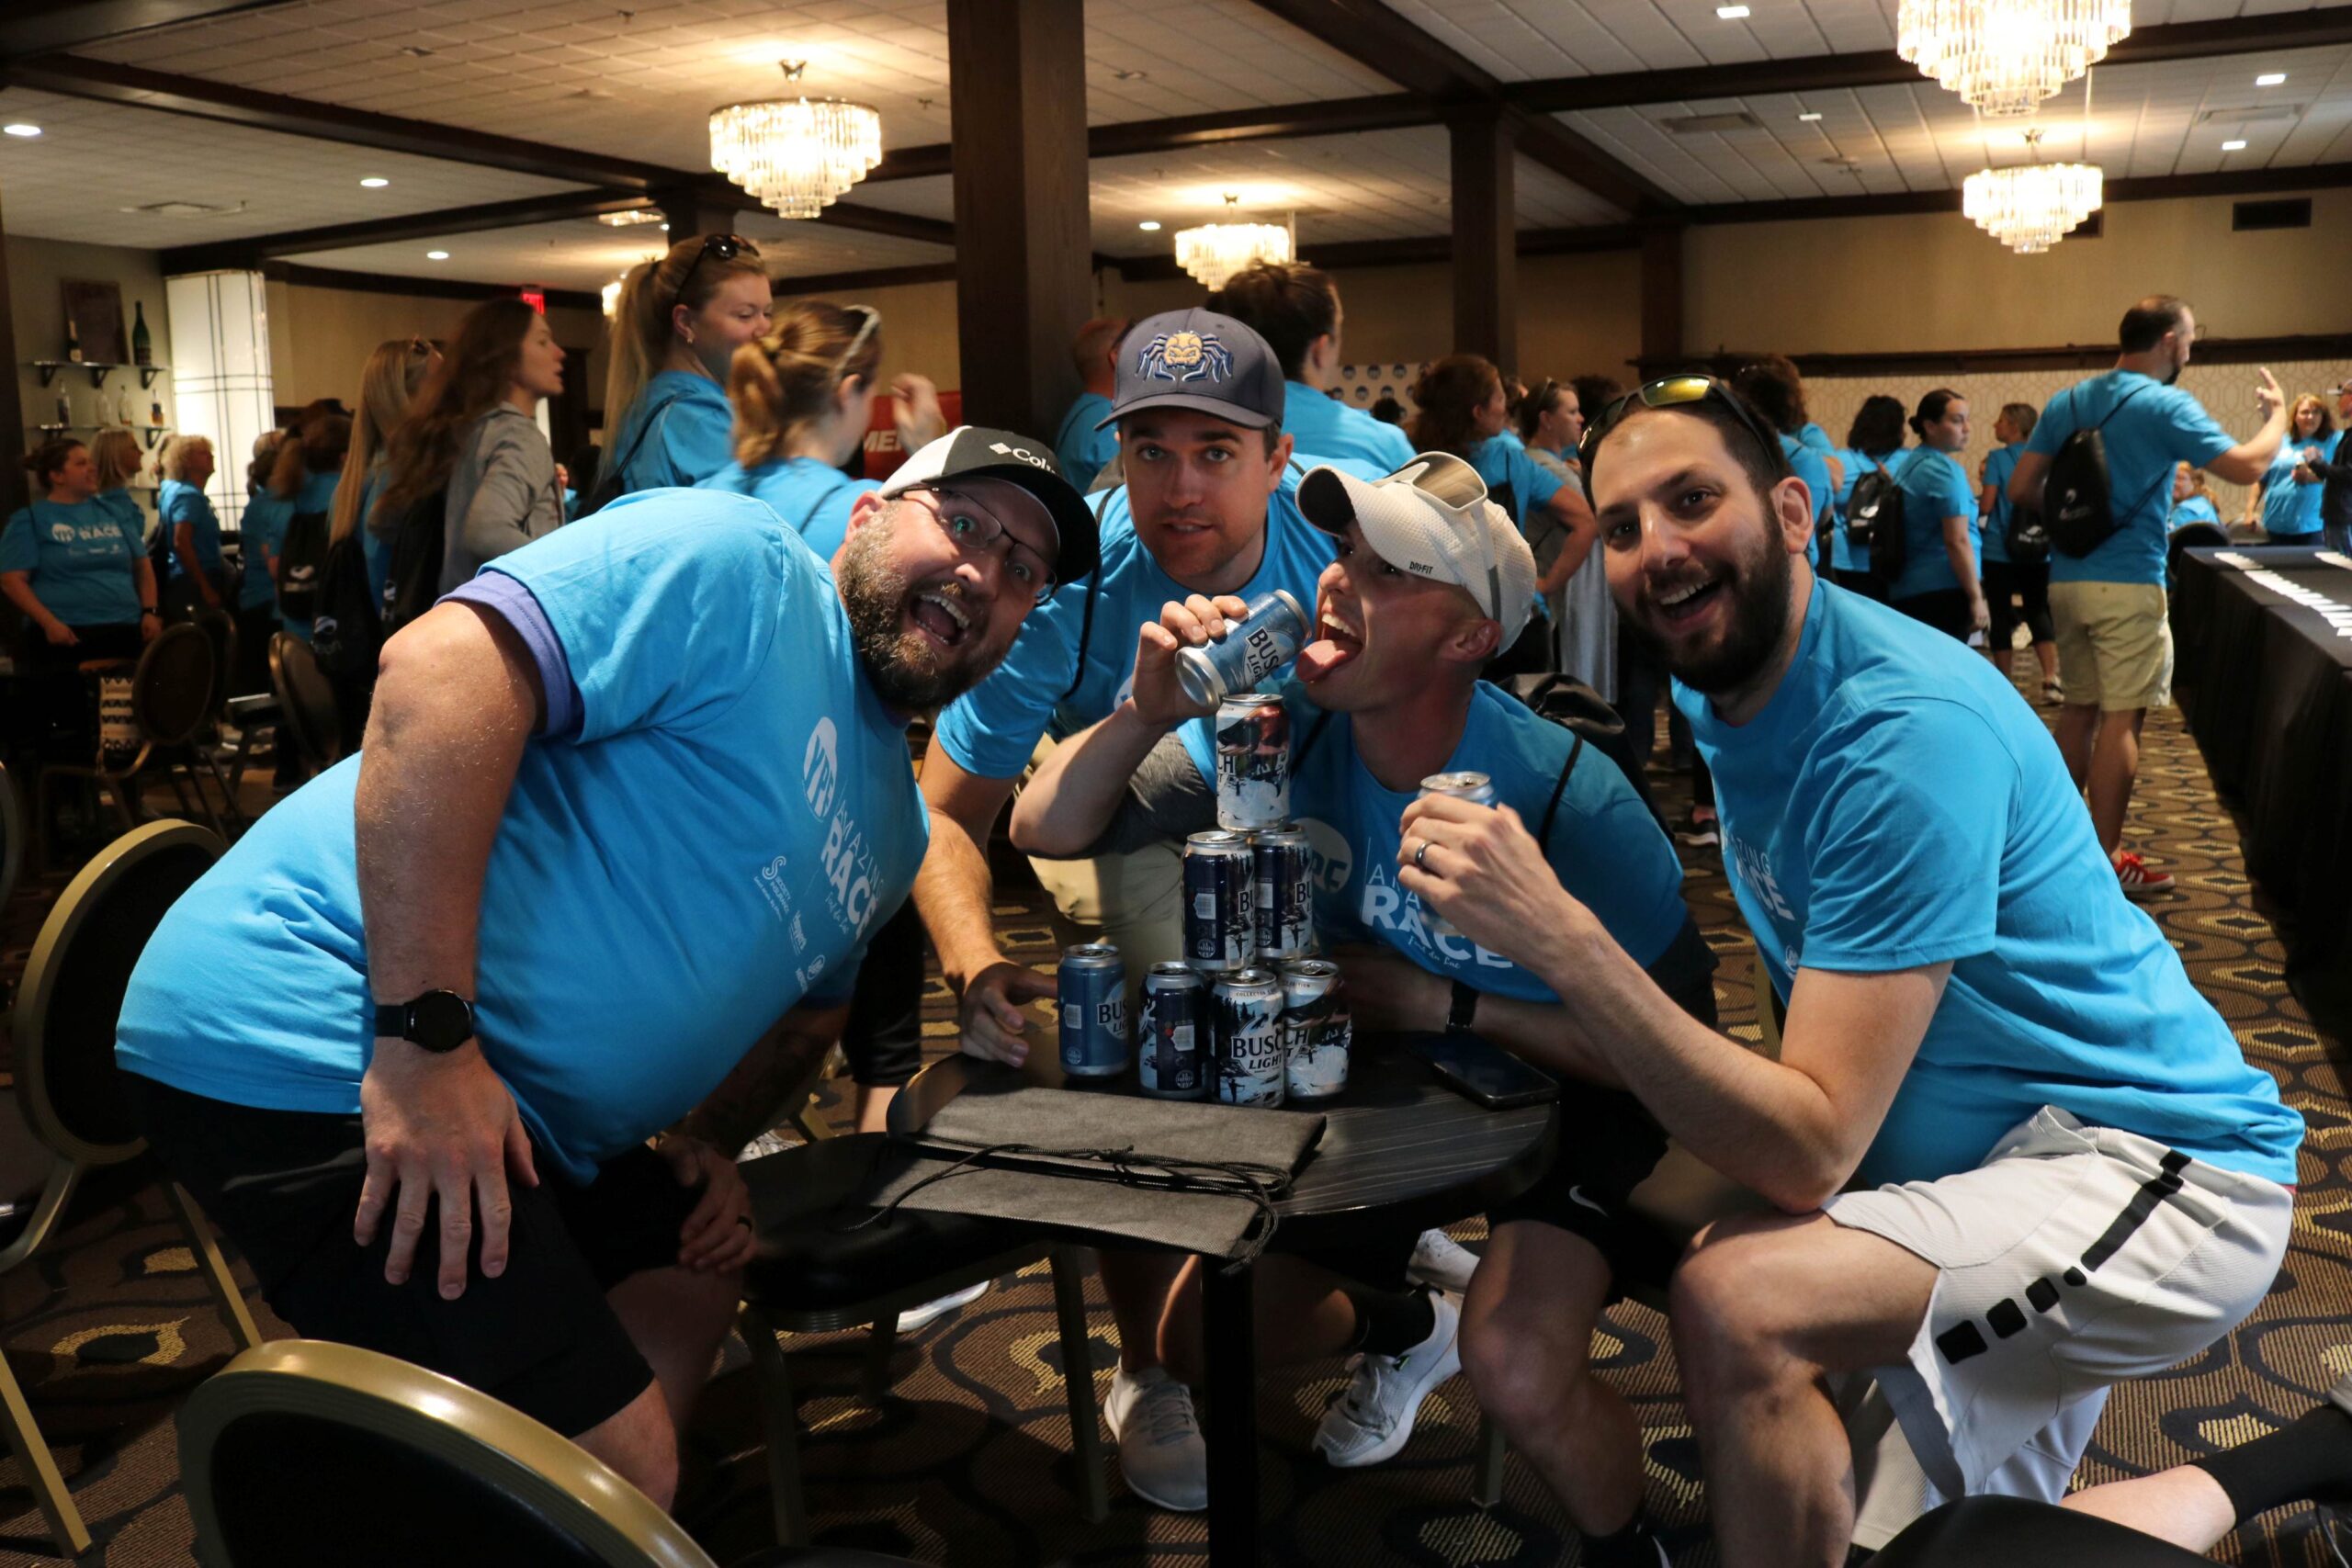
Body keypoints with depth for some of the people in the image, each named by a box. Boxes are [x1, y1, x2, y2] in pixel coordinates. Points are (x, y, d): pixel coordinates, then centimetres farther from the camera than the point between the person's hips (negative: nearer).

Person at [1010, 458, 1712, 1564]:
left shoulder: (1565, 798, -31)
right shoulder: (1281, 725, -19)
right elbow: (1045, 830, -18)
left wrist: (1446, 1006, -25)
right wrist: (1147, 713, -37)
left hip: (1561, 1097, -4)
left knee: (1518, 1373, -29)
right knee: (1201, 1337, 7)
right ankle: (1404, 1327, 40)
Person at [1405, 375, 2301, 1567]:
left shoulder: (1905, 727, -25)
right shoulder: (1722, 694, 2)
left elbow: (1811, 1151, -29)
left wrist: (1556, 937, -38)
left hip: (2161, 1175, -9)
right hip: (1983, 1157, 9)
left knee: (1736, 1301, -28)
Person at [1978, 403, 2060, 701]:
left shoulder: (1997, 458, -9)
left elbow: (1986, 506, -13)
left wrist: (1982, 481, 6)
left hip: (2000, 550, -4)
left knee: (2001, 615, 4)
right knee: (2038, 612, 9)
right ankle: (2050, 679, -5)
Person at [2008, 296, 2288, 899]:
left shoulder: (2066, 403, 8)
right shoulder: (2166, 406, -9)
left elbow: (2021, 489, 6)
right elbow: (2247, 467, -11)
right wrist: (2277, 414, 7)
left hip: (2066, 579, 6)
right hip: (2128, 584, -6)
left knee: (2078, 708, 15)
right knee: (2121, 718, -3)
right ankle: (2106, 861, -1)